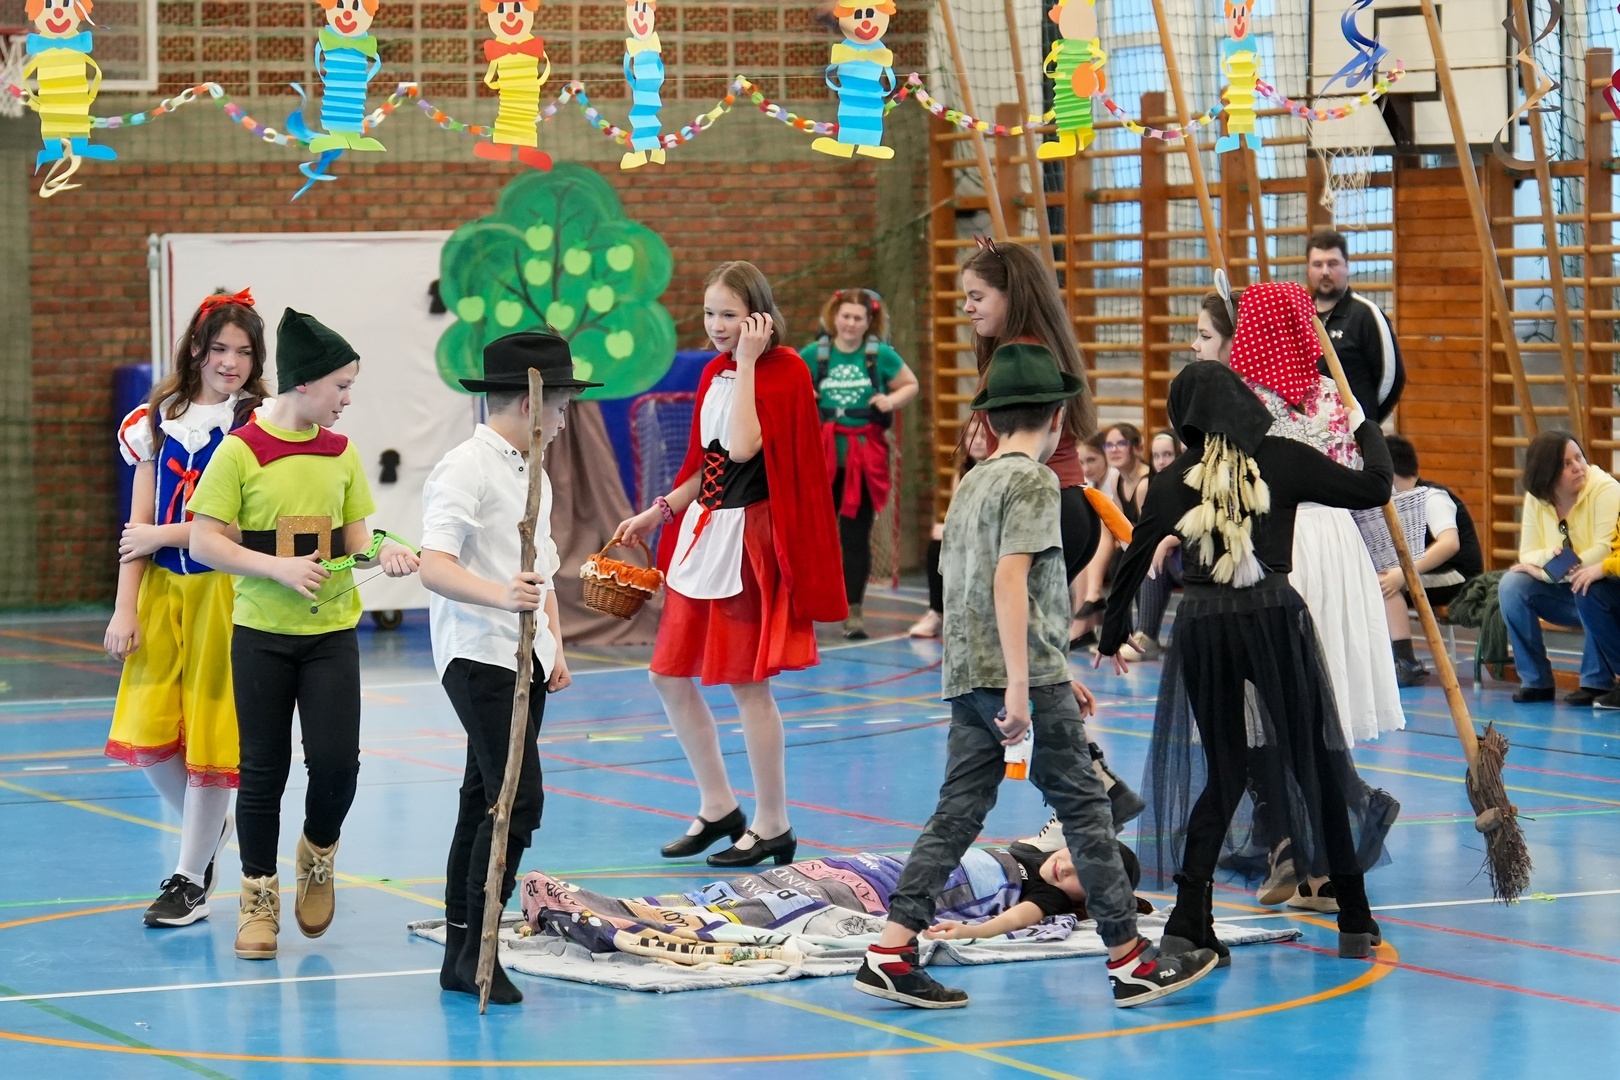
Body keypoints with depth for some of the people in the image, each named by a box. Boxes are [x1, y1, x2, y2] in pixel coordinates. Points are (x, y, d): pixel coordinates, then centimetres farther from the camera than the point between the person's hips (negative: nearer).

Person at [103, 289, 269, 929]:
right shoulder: (158, 421, 10)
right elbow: (138, 526, 8)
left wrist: (163, 536, -8)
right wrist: (124, 609, 2)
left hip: (225, 589, -4)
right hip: (161, 590, 4)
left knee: (211, 728, -2)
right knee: (144, 731, 0)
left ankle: (192, 878, 9)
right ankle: (207, 828, 26)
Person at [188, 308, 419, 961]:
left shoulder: (342, 452, 5)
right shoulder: (242, 451, -9)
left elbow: (355, 536, 9)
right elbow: (205, 542, -11)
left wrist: (382, 553, -12)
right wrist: (278, 568, -20)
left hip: (331, 633, 3)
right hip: (261, 635, -3)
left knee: (336, 760, -6)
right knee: (263, 769, 3)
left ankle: (318, 855, 24)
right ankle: (258, 898, 17)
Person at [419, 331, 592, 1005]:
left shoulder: (533, 475, 17)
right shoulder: (464, 470, -13)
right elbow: (434, 567, -24)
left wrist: (555, 647, 18)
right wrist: (500, 596, -39)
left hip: (525, 658, 9)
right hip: (478, 655, -9)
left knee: (485, 801, 12)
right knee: (519, 800, -17)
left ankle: (459, 954, 17)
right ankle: (476, 950, -13)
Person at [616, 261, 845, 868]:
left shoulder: (784, 370, -11)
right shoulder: (715, 373, 12)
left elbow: (742, 447, -25)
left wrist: (747, 362, -20)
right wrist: (654, 515, 14)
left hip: (750, 538, -9)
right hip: (702, 533, 9)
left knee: (747, 682, -5)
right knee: (670, 676, 10)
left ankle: (773, 826, 6)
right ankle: (717, 808, 23)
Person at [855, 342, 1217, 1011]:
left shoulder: (972, 484, 19)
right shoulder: (1033, 483, -8)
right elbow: (1010, 580, -20)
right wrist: (1021, 687, -24)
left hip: (968, 678, 8)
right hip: (1025, 678, -8)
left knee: (958, 812, 7)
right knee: (1083, 808, -1)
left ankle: (891, 952, -1)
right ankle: (1130, 961, 4)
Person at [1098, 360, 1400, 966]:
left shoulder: (1174, 481, 5)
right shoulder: (1283, 460, -1)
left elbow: (1136, 561, 11)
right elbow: (1374, 488, 2)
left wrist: (1112, 637, 25)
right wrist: (1368, 430, 23)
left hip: (1202, 628, 2)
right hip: (1275, 619, -2)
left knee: (1224, 772, 13)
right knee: (1315, 763, 11)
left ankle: (1188, 923, 1)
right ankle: (1355, 920, 17)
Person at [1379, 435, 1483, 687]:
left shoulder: (1432, 497, -15)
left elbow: (1449, 543, -32)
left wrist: (1404, 573, -38)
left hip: (1458, 579, -9)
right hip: (1428, 576, 9)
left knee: (1383, 583, -28)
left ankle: (1407, 664, -31)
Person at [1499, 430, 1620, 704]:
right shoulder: (1536, 498, -2)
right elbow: (1528, 555, -3)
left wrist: (1546, 571, -24)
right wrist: (1549, 556, -28)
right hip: (1566, 592, 5)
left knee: (1587, 591, -37)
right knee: (1512, 585, -18)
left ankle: (1597, 680, -18)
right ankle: (1536, 681, -10)